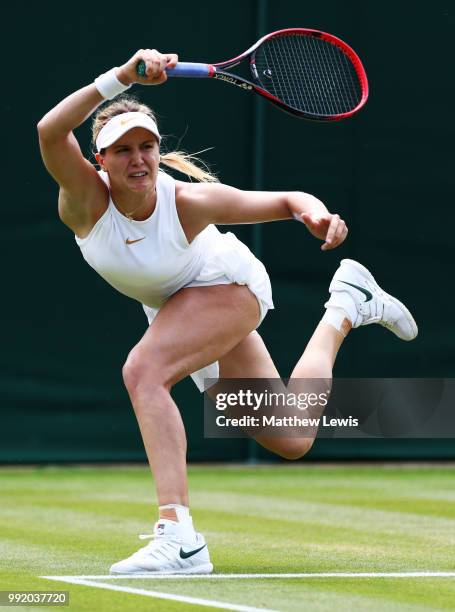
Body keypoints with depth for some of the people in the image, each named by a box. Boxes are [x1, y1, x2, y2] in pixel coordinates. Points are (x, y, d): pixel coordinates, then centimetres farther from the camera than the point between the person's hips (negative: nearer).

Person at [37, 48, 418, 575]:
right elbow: (50, 132, -49)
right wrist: (123, 77, -59)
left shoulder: (188, 201, -33)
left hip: (226, 285, -5)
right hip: (175, 306, 5)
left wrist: (319, 216, -47)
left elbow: (289, 200, -24)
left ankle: (179, 539, -35)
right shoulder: (87, 197, -28)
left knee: (143, 370, -33)